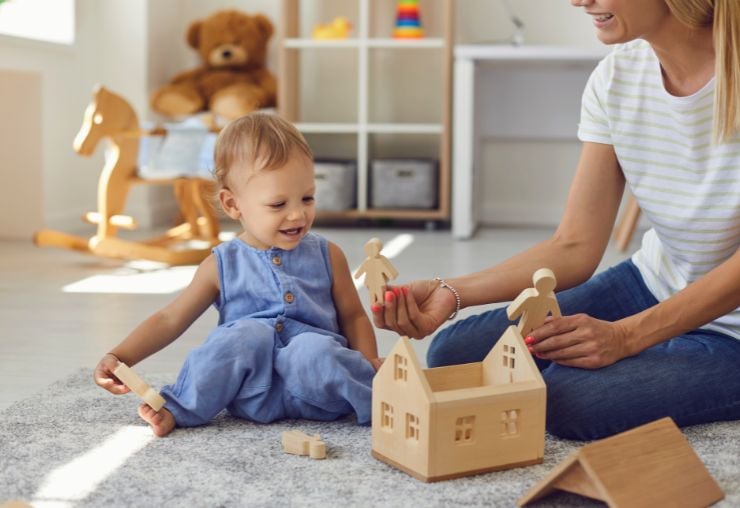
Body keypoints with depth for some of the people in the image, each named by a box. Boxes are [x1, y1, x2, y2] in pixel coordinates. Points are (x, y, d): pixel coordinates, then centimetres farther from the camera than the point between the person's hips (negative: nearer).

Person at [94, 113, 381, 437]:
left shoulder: (327, 256, 9)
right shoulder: (223, 265, 5)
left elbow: (353, 316, 15)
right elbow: (169, 320, 8)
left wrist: (369, 363, -5)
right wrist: (119, 357, -5)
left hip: (317, 388, 0)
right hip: (251, 390, 0)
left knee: (314, 349, -32)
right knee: (247, 334, -30)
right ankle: (179, 408, -18)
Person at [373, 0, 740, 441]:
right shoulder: (616, 77, -7)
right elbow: (574, 248, -8)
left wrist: (626, 336, -28)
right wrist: (450, 293, -20)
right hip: (649, 287, 5)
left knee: (570, 398, -28)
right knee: (454, 355, -4)